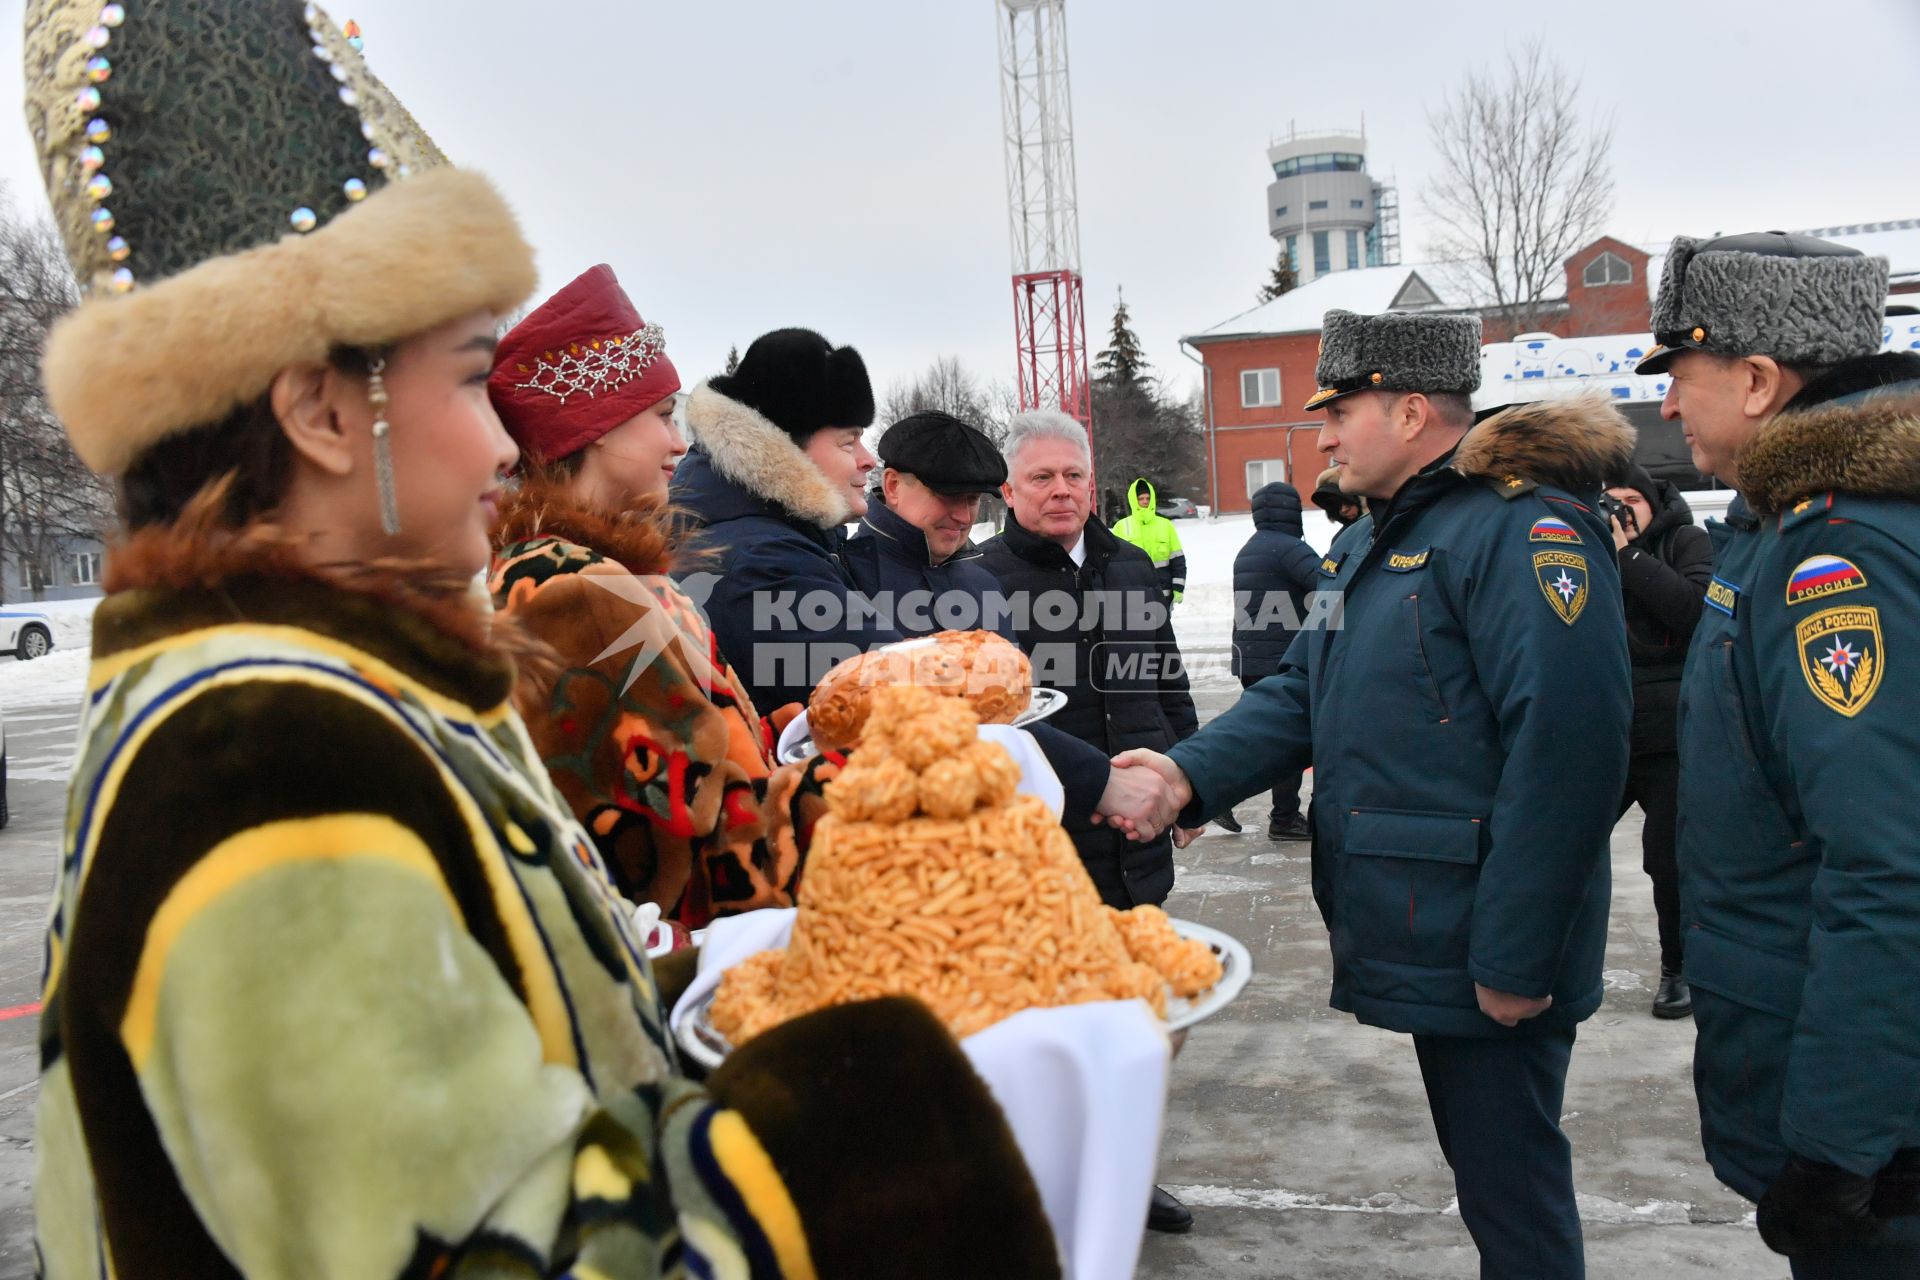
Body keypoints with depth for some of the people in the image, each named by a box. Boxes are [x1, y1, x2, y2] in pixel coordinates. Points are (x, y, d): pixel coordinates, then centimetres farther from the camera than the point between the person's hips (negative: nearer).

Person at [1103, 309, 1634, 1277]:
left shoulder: (1522, 530, -18)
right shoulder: (1370, 543, 14)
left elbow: (1566, 750, -25)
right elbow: (1302, 690, 13)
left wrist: (1514, 957, -24)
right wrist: (1191, 772, -5)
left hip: (1489, 955, -9)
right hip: (1420, 941, 9)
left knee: (1510, 1189, 5)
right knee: (1477, 1163, 23)